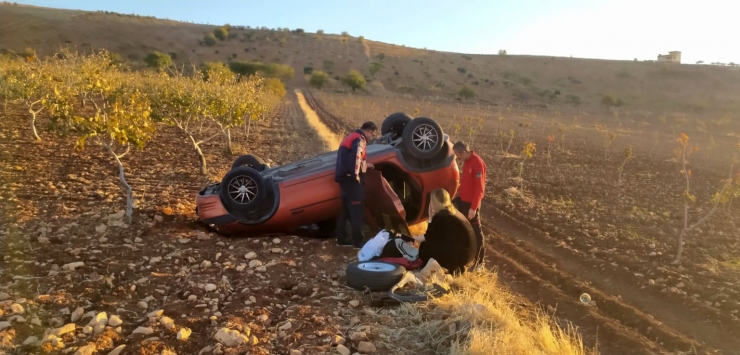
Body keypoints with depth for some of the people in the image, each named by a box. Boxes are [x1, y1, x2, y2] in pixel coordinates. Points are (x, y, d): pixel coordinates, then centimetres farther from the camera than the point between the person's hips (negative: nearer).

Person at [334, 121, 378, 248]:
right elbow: (355, 158, -23)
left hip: (344, 177, 10)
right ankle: (357, 242, -6)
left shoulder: (351, 137, 22)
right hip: (351, 179, -10)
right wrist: (356, 175, -21)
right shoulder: (359, 139, -9)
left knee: (346, 209, 13)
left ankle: (341, 239, 17)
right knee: (357, 210, -7)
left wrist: (365, 165, 24)